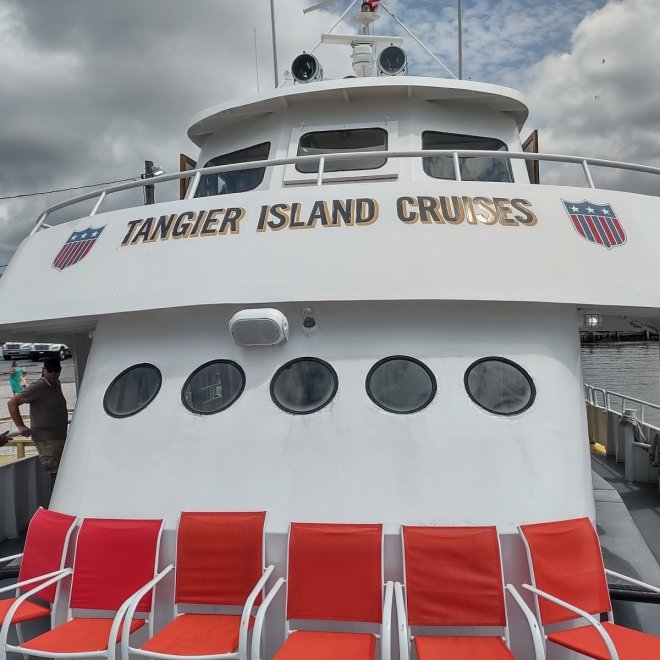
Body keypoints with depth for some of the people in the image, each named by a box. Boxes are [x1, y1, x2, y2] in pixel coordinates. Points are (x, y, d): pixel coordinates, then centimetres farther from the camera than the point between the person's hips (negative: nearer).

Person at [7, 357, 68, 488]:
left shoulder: (57, 385, 12)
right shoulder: (37, 387, -13)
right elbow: (12, 403, -13)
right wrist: (20, 426, -18)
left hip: (60, 437, 9)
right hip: (46, 439, -9)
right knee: (55, 473, -15)